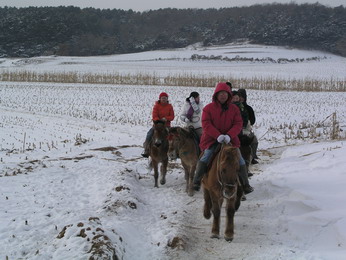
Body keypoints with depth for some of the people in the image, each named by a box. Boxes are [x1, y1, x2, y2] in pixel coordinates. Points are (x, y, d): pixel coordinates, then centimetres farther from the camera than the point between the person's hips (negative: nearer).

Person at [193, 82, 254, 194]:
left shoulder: (234, 108, 6)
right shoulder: (208, 108, -1)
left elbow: (238, 124, -2)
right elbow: (206, 124, -9)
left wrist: (229, 135, -20)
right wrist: (218, 135, -23)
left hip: (230, 139, 2)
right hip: (211, 139, -2)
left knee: (239, 160, -4)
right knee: (206, 157, -23)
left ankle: (245, 185, 12)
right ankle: (196, 182, -12)